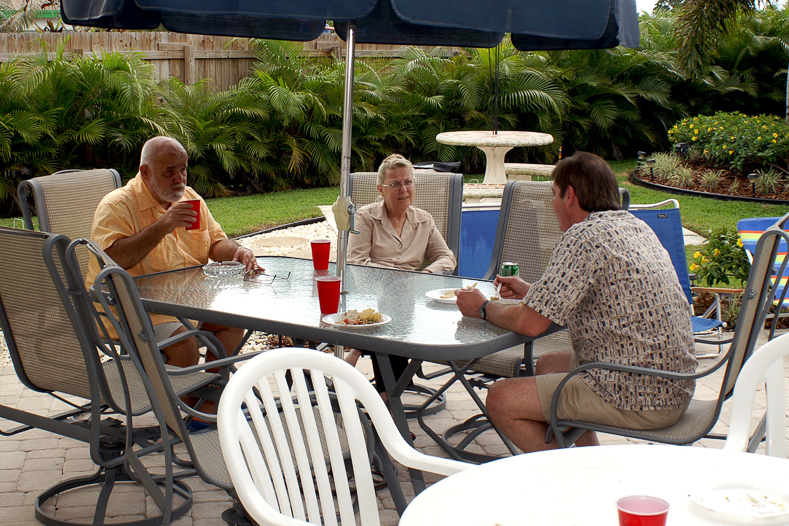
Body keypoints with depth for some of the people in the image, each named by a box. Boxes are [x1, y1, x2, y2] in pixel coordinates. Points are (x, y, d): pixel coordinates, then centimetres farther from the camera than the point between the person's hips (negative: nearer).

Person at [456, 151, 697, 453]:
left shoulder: (584, 236, -17)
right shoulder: (636, 227, 12)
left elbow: (530, 323, -16)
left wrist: (484, 309, 3)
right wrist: (531, 292, 30)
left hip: (635, 399, -10)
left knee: (501, 400, -5)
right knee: (548, 364, 28)